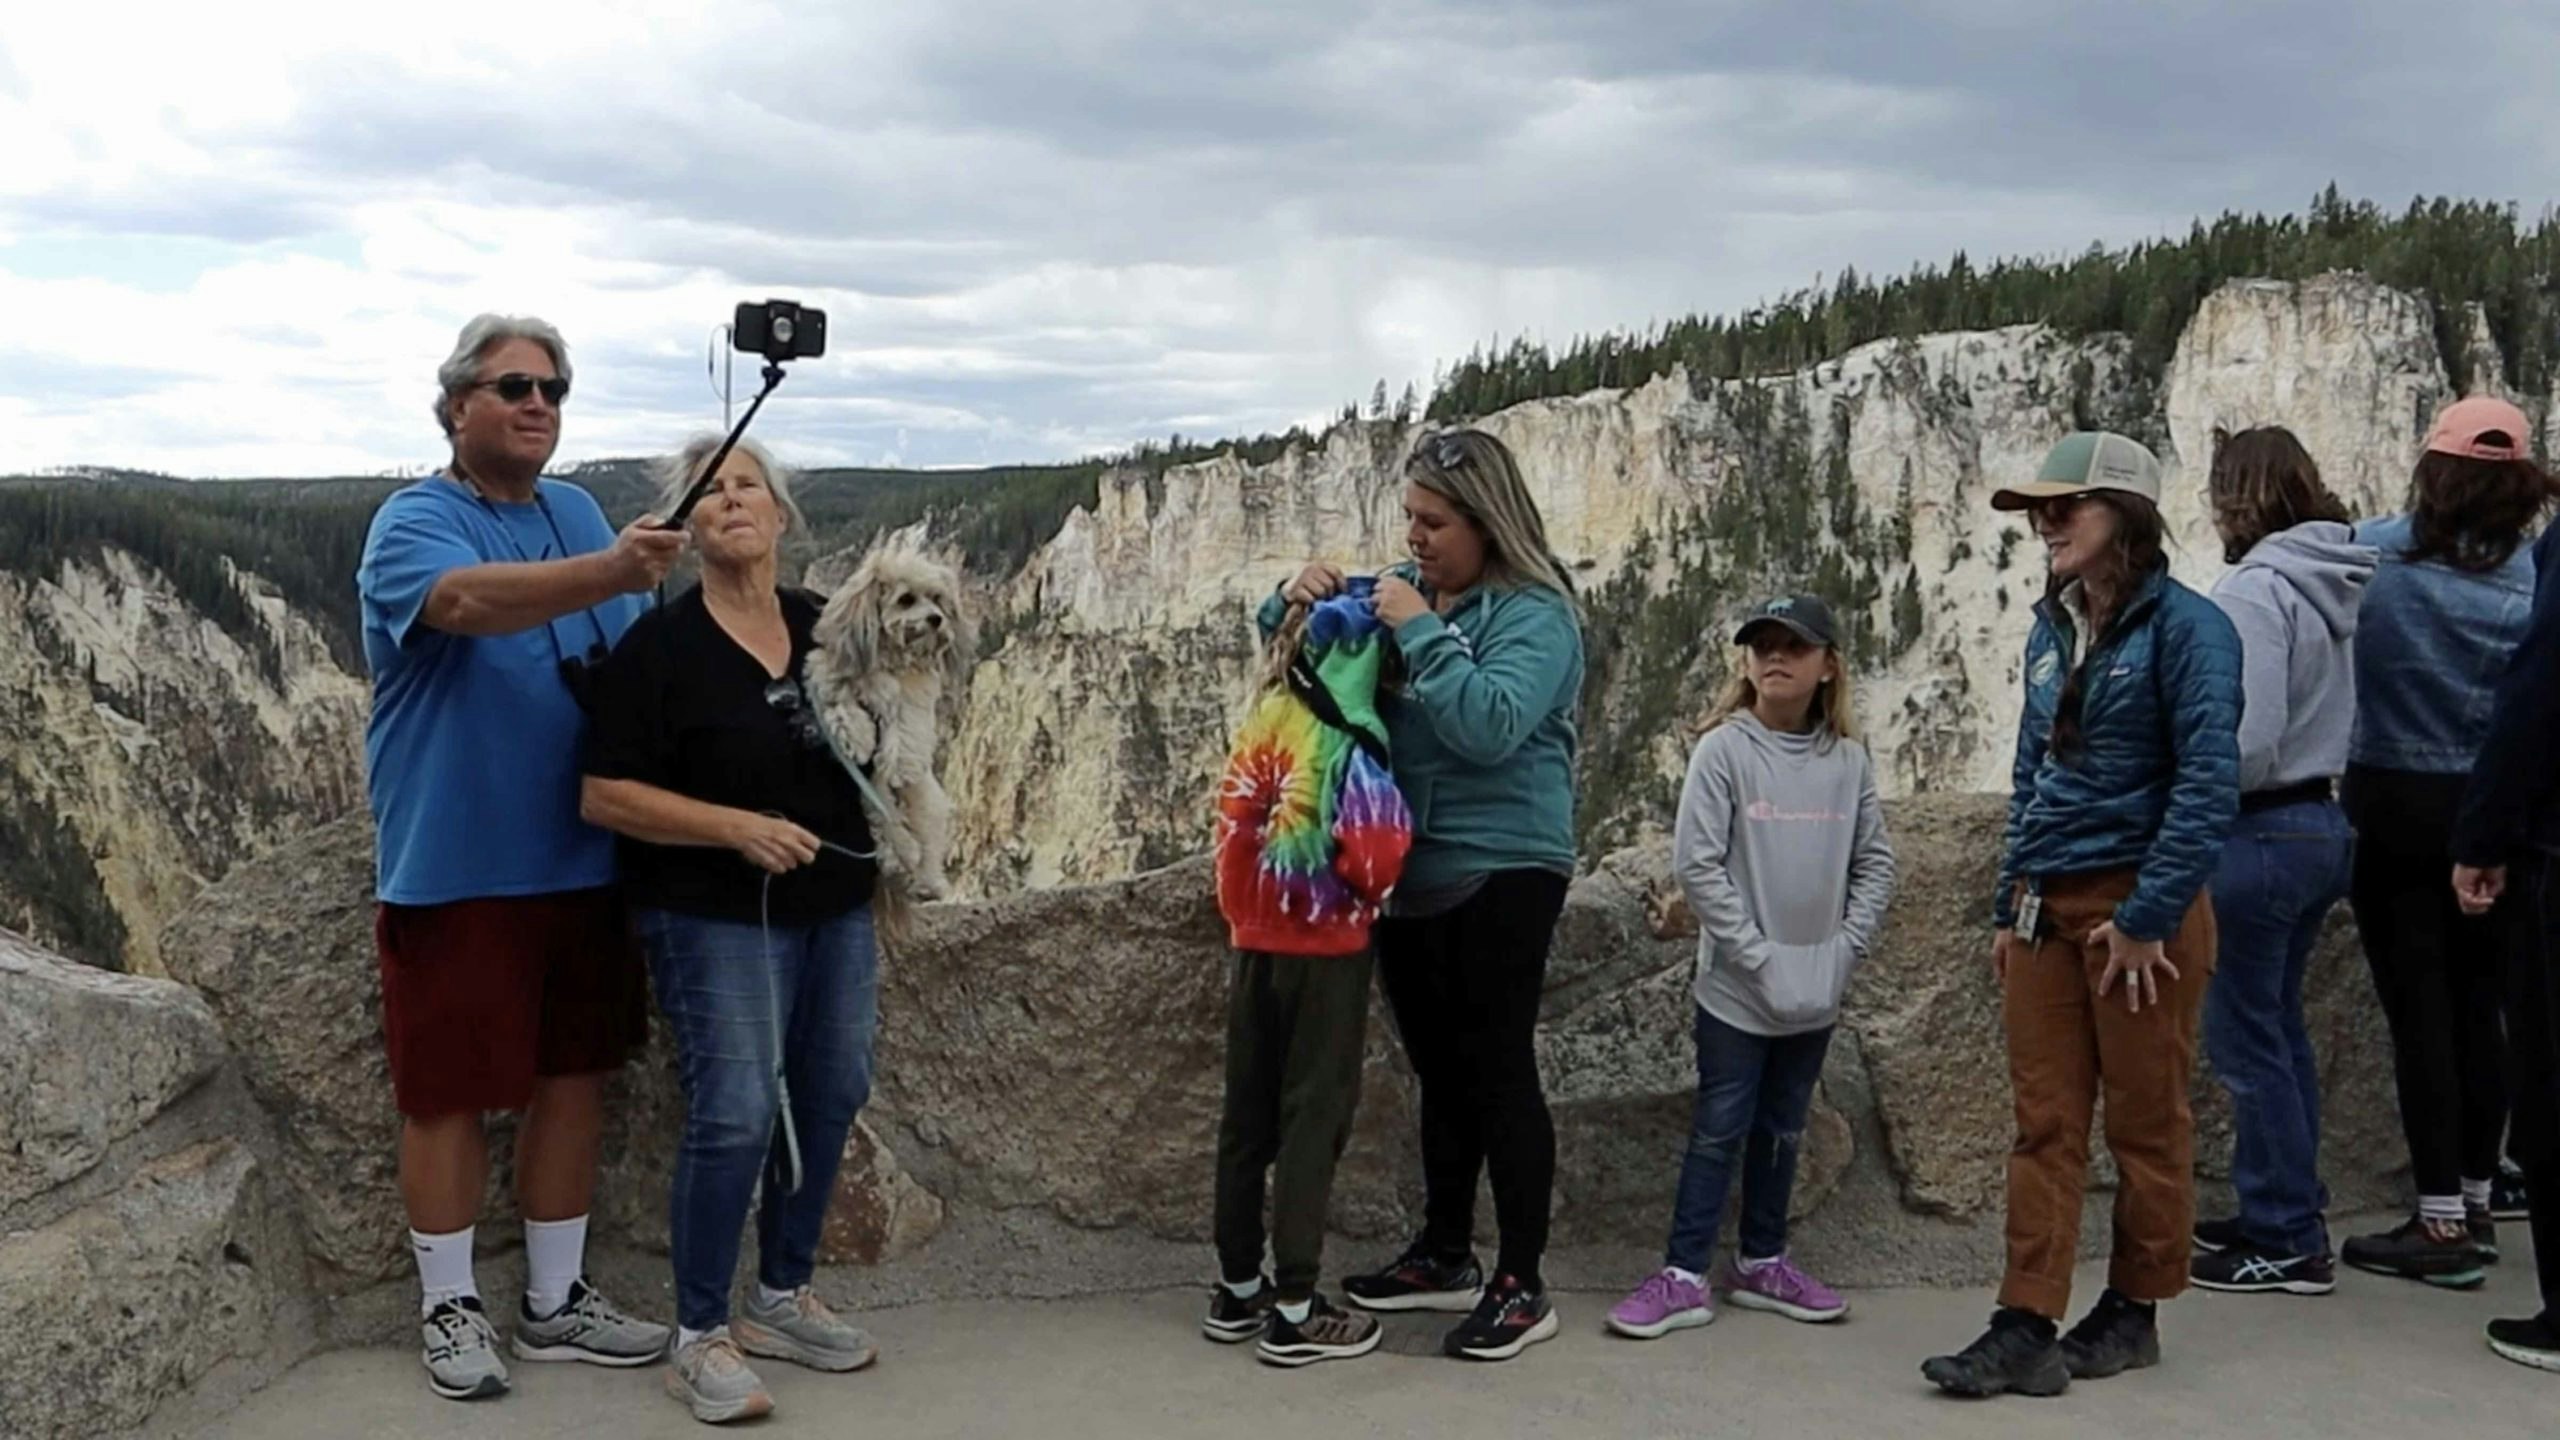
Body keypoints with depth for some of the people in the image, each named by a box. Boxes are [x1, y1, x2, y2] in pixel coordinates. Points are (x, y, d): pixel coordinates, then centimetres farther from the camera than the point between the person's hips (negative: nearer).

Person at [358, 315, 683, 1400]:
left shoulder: (577, 512, 12)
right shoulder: (413, 524, -8)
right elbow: (471, 598, -31)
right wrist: (609, 572, -46)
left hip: (582, 862, 6)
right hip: (455, 867, -6)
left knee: (575, 1078, 11)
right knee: (450, 1094, 2)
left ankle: (557, 1303, 24)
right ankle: (450, 1308, 19)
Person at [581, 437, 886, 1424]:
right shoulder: (658, 646, -9)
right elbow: (604, 796, -13)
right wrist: (735, 826, -21)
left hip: (837, 908, 6)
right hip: (719, 920, -6)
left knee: (829, 1099, 10)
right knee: (736, 1114, -11)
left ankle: (782, 1300, 27)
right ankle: (699, 1340, 3)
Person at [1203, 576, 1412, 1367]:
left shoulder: (1262, 725, 3)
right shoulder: (1349, 744, -16)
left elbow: (1237, 830, 9)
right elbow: (1373, 858, -18)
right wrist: (1366, 899, 1)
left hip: (1256, 942, 6)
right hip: (1325, 946, -6)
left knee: (1248, 1114, 13)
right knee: (1313, 1116, 0)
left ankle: (1238, 1289, 24)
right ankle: (1294, 1313, 4)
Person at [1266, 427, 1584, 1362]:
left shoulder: (1535, 614, -13)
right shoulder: (1403, 588, 8)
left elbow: (1490, 724, -28)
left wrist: (1420, 631, -25)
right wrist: (1299, 600, -5)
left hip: (1500, 874, -7)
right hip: (1410, 874, 7)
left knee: (1498, 1072, -3)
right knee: (1439, 1072, 17)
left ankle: (1522, 1286, 6)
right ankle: (1445, 1257, 30)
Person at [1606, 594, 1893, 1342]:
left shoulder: (1849, 760, 1)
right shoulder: (1724, 749, -9)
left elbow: (1875, 864, 7)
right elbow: (1696, 863, -13)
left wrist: (1844, 950, -5)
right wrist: (1759, 956, -15)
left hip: (1816, 994, 4)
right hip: (1737, 988, -4)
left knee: (1784, 1131, 15)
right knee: (1719, 1132, 0)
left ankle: (1763, 1264, 28)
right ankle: (1683, 1278, 7)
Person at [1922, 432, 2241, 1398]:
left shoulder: (2184, 626, -10)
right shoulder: (2052, 629, 11)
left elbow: (2209, 783, -16)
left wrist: (2149, 917, -18)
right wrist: (2009, 907, 12)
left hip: (2140, 903, -6)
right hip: (2046, 907, 6)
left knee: (2145, 1120, 8)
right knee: (2044, 1121, 4)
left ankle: (2133, 1313, 21)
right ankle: (2028, 1329, 5)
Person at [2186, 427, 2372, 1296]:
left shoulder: (2254, 591, -18)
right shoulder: (2334, 585, 8)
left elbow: (2247, 744, -21)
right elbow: (2334, 720, 12)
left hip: (2260, 834, -9)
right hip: (2325, 824, 9)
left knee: (2246, 1038, 1)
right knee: (2279, 1028, 18)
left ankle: (2285, 1241, 9)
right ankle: (2288, 1218, 27)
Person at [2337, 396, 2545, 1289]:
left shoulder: (2372, 554, -11)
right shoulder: (2534, 575, -5)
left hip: (2395, 811, -3)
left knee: (2418, 1013, 1)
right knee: (2478, 1009, 13)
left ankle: (2441, 1223, 4)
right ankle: (2476, 1202, 24)